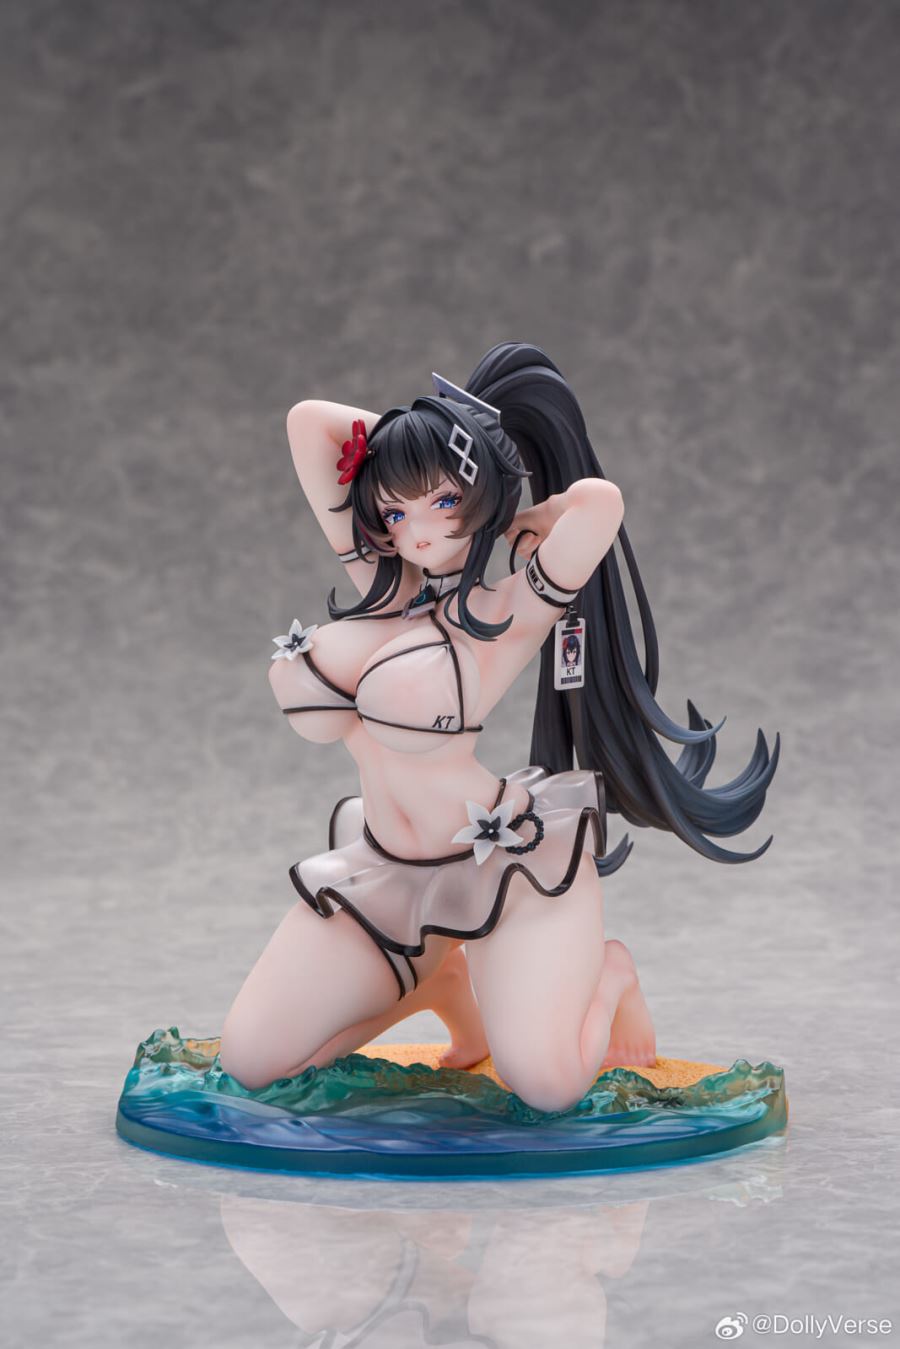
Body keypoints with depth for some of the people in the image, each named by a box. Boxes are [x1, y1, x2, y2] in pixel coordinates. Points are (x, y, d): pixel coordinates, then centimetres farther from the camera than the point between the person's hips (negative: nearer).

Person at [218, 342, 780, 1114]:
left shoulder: (509, 614, -13)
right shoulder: (375, 577, 3)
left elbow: (599, 501, -31)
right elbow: (309, 421, 4)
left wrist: (509, 526, -11)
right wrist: (412, 441, 5)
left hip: (504, 866, -6)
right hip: (382, 875, 6)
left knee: (546, 1087, -21)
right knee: (247, 1066, 0)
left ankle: (609, 973, 15)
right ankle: (440, 981, 21)